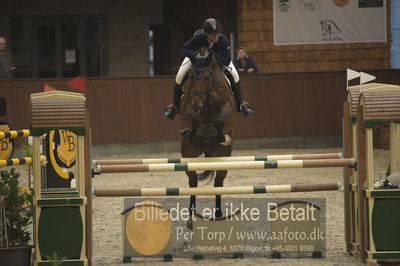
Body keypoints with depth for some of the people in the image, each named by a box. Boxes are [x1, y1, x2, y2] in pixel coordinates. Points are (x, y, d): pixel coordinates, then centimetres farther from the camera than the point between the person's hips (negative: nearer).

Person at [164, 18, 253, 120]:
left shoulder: (223, 40, -38)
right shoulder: (198, 37, -40)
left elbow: (227, 61, -37)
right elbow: (184, 49, -30)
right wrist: (195, 56, -47)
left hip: (218, 57, 0)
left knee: (234, 75, -16)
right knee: (180, 76, -15)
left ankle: (241, 105, 4)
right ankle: (175, 106, 5)